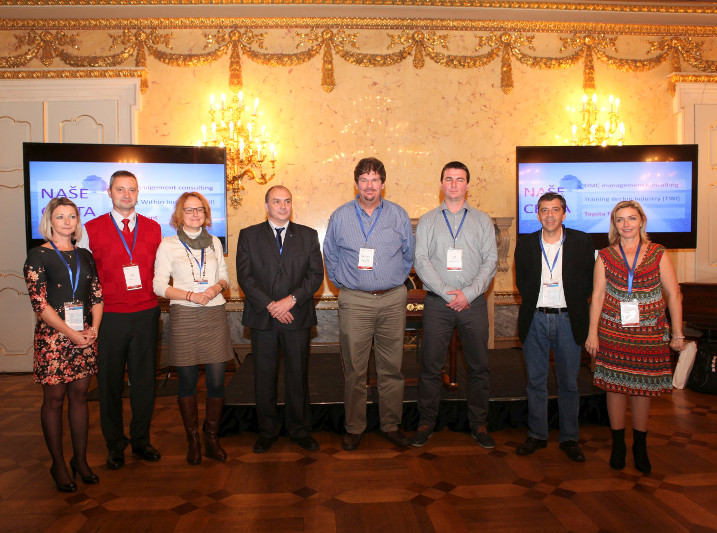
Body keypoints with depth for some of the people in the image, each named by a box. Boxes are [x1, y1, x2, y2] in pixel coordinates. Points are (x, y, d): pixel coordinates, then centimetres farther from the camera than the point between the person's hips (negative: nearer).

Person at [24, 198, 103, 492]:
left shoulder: (84, 255, 12)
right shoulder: (38, 256, -2)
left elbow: (97, 295, 10)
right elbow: (39, 303, -9)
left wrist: (93, 328, -5)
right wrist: (71, 333, -13)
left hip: (85, 334, 4)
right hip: (53, 335, -4)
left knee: (80, 395, 9)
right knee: (54, 398, 4)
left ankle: (80, 459, 20)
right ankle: (58, 464, 17)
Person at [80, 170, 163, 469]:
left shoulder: (153, 228, 9)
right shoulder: (92, 229, 2)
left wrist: (152, 294, 4)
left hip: (146, 314, 2)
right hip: (109, 317, -1)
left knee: (144, 380, 8)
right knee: (110, 382, 6)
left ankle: (141, 440, 24)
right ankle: (115, 445, 23)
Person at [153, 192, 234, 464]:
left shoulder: (214, 242, 13)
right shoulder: (168, 245, 3)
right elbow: (159, 286, -1)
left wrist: (217, 287, -4)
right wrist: (191, 295, -13)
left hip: (215, 314, 2)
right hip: (184, 316, -2)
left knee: (216, 380, 1)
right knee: (187, 381, 4)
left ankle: (212, 438, 17)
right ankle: (192, 439, 20)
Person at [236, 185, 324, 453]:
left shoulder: (308, 235, 8)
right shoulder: (249, 235, 6)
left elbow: (316, 274, 1)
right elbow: (245, 277, -2)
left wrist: (292, 299, -13)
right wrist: (270, 305, -13)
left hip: (297, 317, 0)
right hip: (262, 318, 0)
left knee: (298, 375, 7)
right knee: (264, 376, 8)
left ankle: (299, 429, 22)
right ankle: (267, 430, 23)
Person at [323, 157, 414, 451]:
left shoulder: (399, 215, 5)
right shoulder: (340, 217, 4)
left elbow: (409, 254, 15)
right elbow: (330, 256, 14)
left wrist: (396, 281, 12)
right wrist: (343, 283, 10)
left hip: (393, 300, 1)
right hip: (354, 302, -1)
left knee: (391, 368, 6)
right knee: (354, 368, 3)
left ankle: (391, 425, 21)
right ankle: (354, 427, 17)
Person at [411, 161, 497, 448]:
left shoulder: (482, 220, 10)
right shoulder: (427, 221, 9)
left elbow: (490, 261, 3)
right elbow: (421, 261, -1)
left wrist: (468, 293, -10)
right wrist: (447, 293, -11)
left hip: (473, 303, 1)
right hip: (437, 303, -1)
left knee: (479, 366, 5)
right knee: (431, 366, 2)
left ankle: (479, 424, 19)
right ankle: (426, 422, 15)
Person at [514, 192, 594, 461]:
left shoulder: (582, 242, 1)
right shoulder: (525, 243, 5)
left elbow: (588, 281, 4)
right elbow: (521, 282, 10)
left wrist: (574, 305, -4)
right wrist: (535, 300, -2)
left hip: (568, 320, -1)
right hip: (535, 320, 1)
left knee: (569, 382, 7)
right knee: (535, 381, 8)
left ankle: (569, 438, 21)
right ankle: (537, 435, 22)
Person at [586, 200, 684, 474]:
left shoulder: (658, 254, 2)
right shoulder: (605, 257, 3)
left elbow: (674, 294, 3)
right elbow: (597, 295, 2)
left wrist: (677, 333, 2)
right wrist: (592, 333, -2)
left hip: (649, 335, 0)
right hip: (613, 333, 0)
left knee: (642, 388, 6)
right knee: (615, 385, 4)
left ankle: (640, 446, 22)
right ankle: (618, 444, 19)